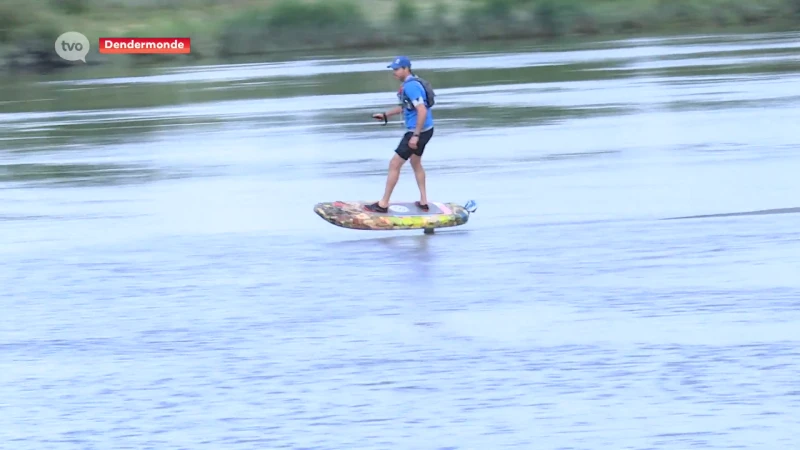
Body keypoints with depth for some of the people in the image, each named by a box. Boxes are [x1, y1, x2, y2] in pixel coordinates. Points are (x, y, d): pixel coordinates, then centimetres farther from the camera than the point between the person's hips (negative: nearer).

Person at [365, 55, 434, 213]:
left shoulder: (411, 86, -22)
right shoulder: (410, 83, 11)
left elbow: (422, 111, -29)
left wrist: (415, 136, -27)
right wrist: (385, 115, 19)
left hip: (419, 131, -11)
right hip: (425, 130, 11)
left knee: (394, 164, -3)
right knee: (416, 163, 26)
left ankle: (383, 204, 2)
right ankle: (423, 202, 31)